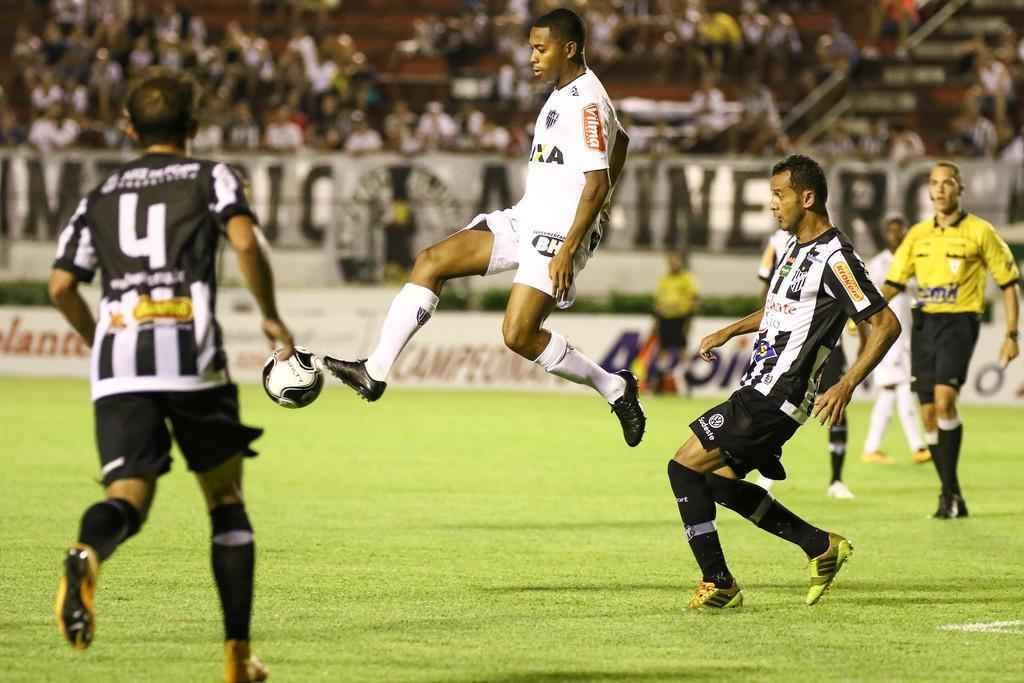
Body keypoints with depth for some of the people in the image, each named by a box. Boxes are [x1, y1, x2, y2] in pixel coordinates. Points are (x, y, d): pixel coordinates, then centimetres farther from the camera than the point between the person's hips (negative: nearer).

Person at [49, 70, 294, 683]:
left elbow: (62, 286, 13)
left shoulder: (101, 196, 21)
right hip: (191, 354, -2)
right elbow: (245, 242, -8)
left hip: (117, 359, 2)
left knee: (128, 497, -9)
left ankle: (87, 553, -47)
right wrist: (272, 317, 4)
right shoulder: (211, 177, 12)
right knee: (227, 499, 14)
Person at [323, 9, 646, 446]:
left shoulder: (586, 102, -16)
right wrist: (593, 210, 31)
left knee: (518, 336, -16)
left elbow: (598, 181, -23)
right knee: (430, 262, -2)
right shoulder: (566, 94, 14)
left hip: (559, 230, -10)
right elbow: (619, 139, 32)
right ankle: (374, 372, -4)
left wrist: (569, 248, -26)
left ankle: (615, 388, 4)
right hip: (526, 218, 10)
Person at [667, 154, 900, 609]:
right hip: (759, 389, 10)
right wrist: (728, 332, 27)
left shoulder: (834, 257, -16)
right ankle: (822, 547, 21)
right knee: (720, 480, 15)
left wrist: (845, 387, -24)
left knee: (684, 467, -12)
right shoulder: (795, 247, 15)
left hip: (777, 397, -10)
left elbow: (885, 325, -18)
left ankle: (717, 583, -5)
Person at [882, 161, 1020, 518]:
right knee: (929, 414, 3)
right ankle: (953, 498, 13)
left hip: (960, 322, -5)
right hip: (924, 324, 5)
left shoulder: (980, 232, -2)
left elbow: (1009, 283, 2)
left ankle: (950, 492, -17)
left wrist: (1012, 335, -3)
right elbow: (893, 283, 11)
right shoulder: (918, 234, 11)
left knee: (943, 399, -24)